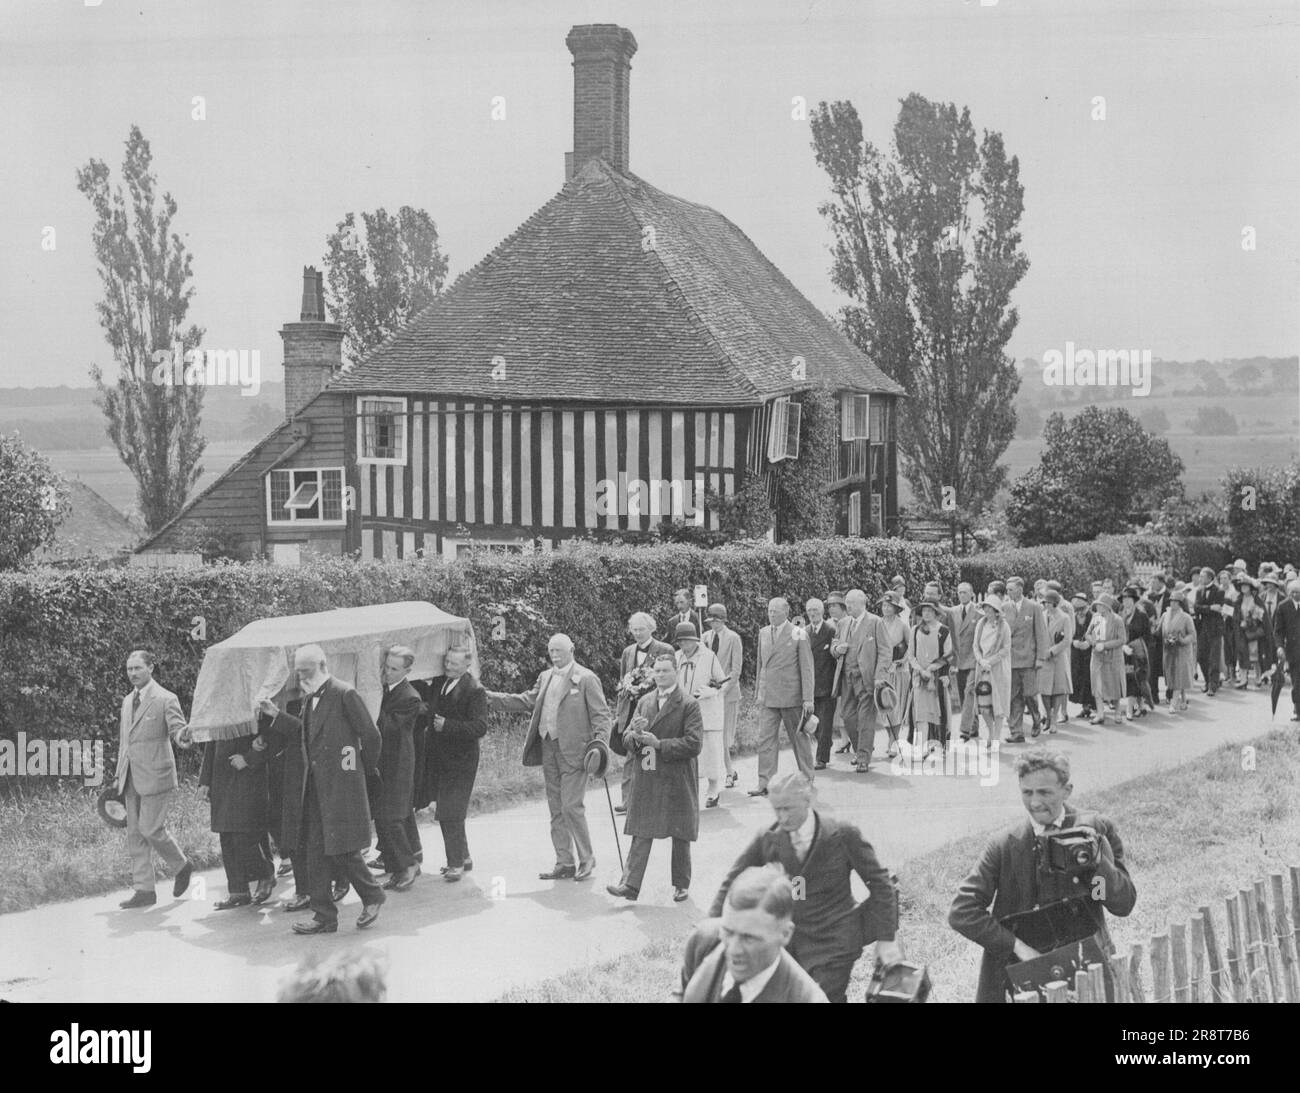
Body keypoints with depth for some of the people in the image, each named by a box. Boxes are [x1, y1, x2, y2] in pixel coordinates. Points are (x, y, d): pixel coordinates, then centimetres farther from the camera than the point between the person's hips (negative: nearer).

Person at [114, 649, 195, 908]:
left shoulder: (165, 699, -7)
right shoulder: (127, 701, 15)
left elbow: (178, 729, -12)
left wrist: (183, 737, -37)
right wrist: (119, 775, 19)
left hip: (155, 776, -7)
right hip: (131, 779, 7)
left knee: (151, 828, -9)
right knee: (135, 834, 6)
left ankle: (182, 866, 15)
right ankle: (144, 890, 11)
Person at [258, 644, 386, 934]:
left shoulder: (344, 694, -11)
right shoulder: (309, 698, 14)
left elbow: (370, 734, -9)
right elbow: (305, 734, 14)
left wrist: (367, 768, 2)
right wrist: (276, 716, 6)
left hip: (340, 785, -8)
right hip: (313, 788, 8)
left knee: (342, 849, -6)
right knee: (314, 852, 6)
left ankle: (372, 897, 17)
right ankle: (324, 916, 12)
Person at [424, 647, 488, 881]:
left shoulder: (474, 691, -12)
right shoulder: (439, 685, 10)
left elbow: (480, 728, -19)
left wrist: (447, 725, -23)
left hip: (460, 762, -8)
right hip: (438, 759, 8)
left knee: (451, 814, -6)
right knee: (445, 814, 15)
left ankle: (457, 864, 5)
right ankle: (463, 857, 29)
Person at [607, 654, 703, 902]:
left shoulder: (688, 705, -5)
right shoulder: (644, 702, 11)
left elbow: (694, 743, -14)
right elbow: (627, 740, 11)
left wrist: (659, 744, -16)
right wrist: (635, 734, -13)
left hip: (677, 780, -4)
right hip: (646, 779, 4)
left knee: (680, 835, 7)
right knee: (641, 833, -1)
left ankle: (681, 885, 20)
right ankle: (630, 884, -4)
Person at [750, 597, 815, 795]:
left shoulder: (798, 635, -4)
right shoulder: (763, 633, 10)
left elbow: (806, 668, -5)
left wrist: (808, 699, -10)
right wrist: (759, 691, 14)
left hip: (791, 696, -4)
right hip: (767, 697, 4)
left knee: (799, 738, 7)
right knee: (765, 738, -4)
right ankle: (764, 783, -4)